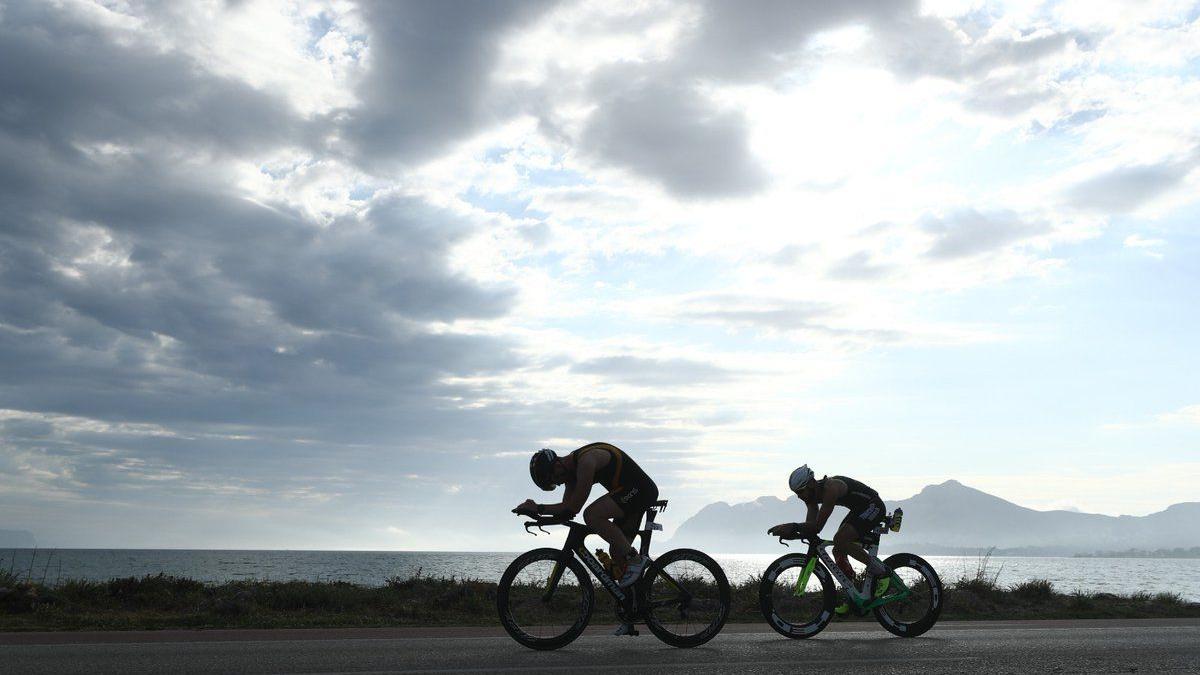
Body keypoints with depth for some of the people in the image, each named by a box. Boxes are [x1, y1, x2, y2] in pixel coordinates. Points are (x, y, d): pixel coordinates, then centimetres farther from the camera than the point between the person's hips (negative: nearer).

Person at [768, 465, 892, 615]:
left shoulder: (831, 488, -31)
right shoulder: (813, 494, -3)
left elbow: (817, 526, -35)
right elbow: (811, 525, -7)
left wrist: (793, 527, -40)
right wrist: (790, 531, -24)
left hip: (873, 506, -10)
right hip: (859, 510, 10)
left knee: (840, 540, -25)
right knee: (838, 551, 5)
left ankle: (882, 571, -12)